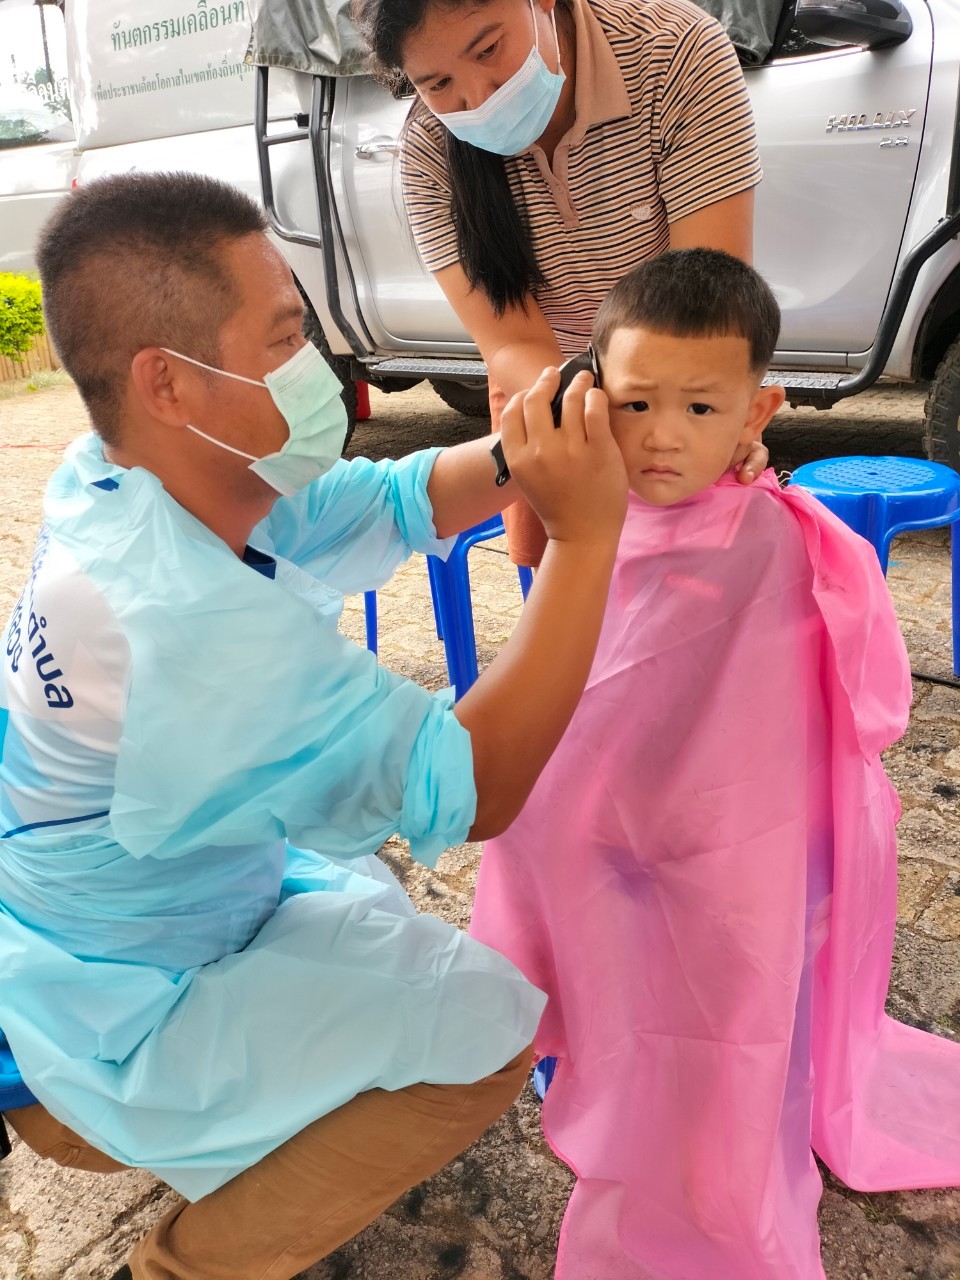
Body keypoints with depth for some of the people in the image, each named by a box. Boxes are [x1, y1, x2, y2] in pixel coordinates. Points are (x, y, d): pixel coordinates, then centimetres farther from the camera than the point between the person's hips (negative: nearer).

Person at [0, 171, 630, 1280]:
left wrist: (519, 452, -22)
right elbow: (478, 793, -33)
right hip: (107, 1031, -8)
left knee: (359, 889, 24)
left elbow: (393, 503, -5)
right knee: (488, 1026, -10)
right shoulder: (197, 624, -38)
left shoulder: (122, 484, -10)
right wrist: (586, 535, -34)